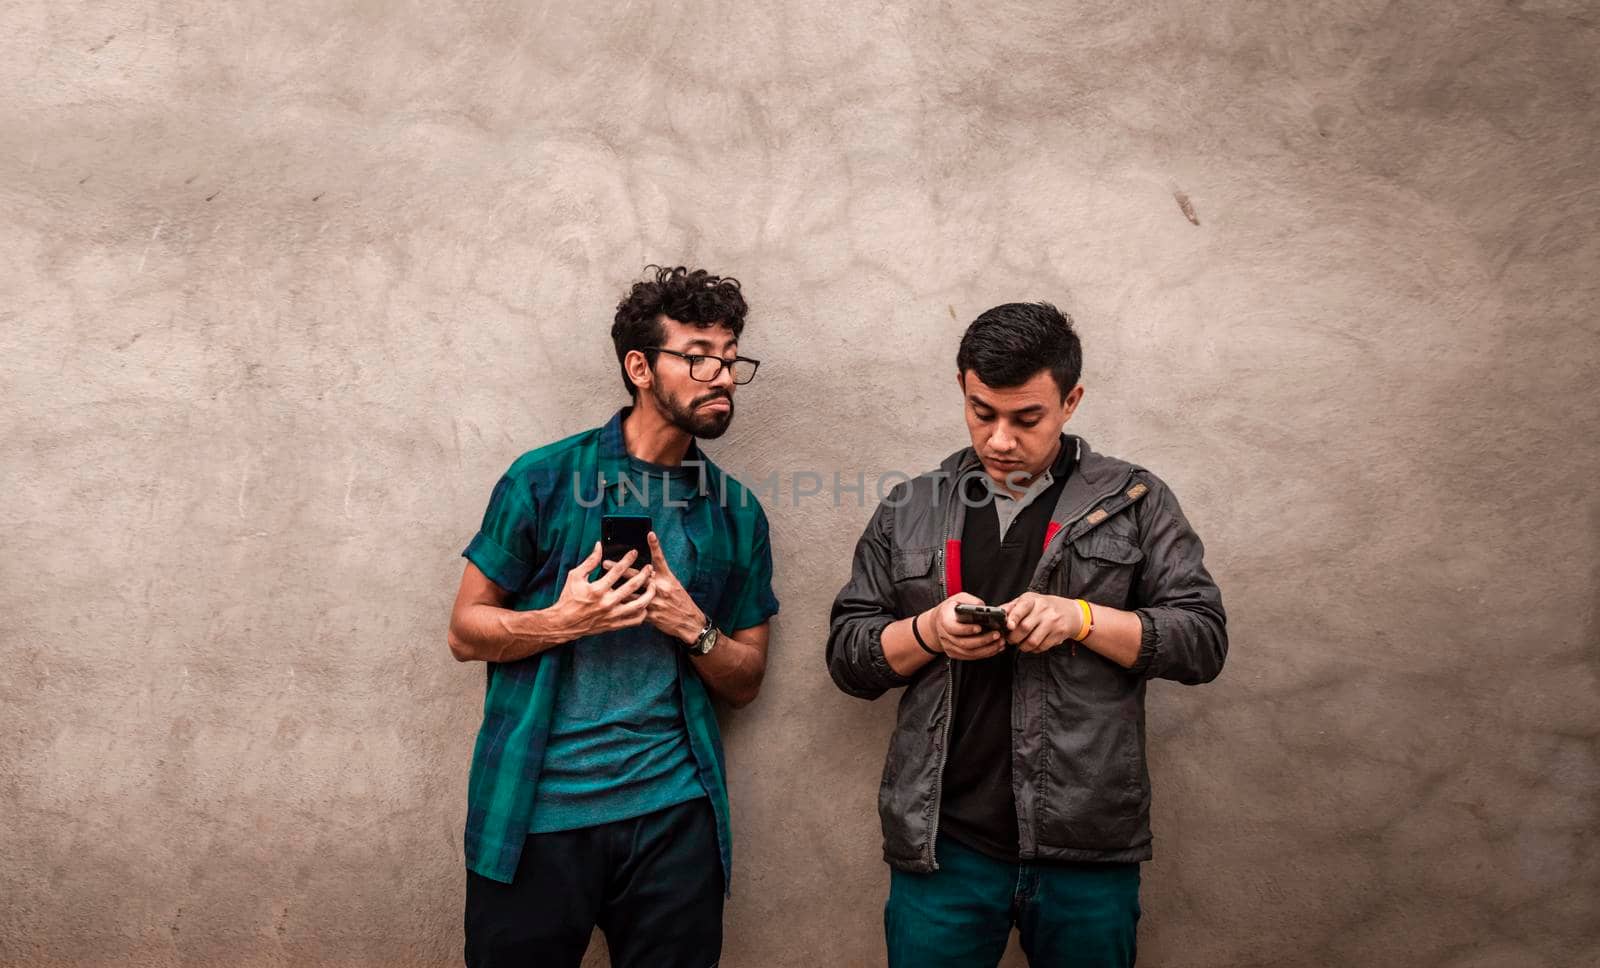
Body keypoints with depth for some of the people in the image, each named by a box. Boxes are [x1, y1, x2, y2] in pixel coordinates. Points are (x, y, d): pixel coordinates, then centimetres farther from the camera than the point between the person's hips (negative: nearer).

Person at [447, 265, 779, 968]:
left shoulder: (737, 514, 6)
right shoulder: (546, 479, -4)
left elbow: (744, 683, 9)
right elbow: (466, 631, 0)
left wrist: (693, 630, -11)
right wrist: (562, 623, -19)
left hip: (672, 811, 3)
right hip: (536, 809, -2)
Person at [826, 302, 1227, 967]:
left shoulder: (1135, 501, 3)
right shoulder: (908, 510, 7)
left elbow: (1203, 640, -1)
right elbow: (848, 655, 7)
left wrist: (1081, 618, -16)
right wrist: (928, 632, -13)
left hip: (1087, 844, -1)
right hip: (944, 840, 1)